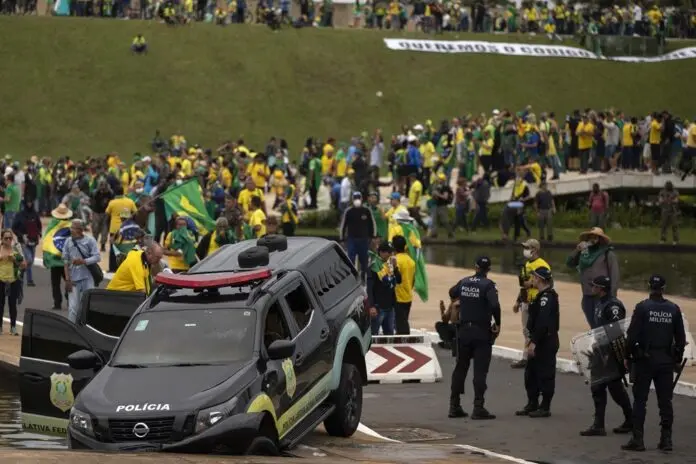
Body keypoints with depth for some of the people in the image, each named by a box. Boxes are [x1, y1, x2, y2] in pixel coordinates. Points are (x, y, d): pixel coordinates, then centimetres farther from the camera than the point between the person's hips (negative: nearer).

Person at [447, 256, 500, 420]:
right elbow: (494, 305, -27)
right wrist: (498, 323, -13)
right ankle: (478, 408, -5)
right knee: (480, 371, -2)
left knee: (460, 368, 14)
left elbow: (452, 294, 24)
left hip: (463, 331, 5)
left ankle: (454, 406, 17)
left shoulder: (464, 282, 4)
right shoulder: (488, 285, -13)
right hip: (482, 332, -5)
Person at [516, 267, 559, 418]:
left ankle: (545, 408, 3)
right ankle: (532, 404, 23)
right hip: (540, 342, 11)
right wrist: (532, 340, 16)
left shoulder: (547, 297, -18)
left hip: (546, 343, -11)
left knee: (545, 374, -3)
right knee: (531, 373, 15)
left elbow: (542, 322, -25)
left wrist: (534, 342, -25)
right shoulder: (543, 296, 15)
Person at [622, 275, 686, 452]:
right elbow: (681, 338, 7)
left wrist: (628, 355, -1)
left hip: (644, 359, -3)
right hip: (666, 361, 3)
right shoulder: (673, 309, 2)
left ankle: (637, 439, -2)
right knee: (665, 401, 8)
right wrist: (678, 358, 17)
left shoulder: (642, 307, -8)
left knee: (640, 400, 1)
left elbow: (632, 335, -11)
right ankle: (666, 439, 9)